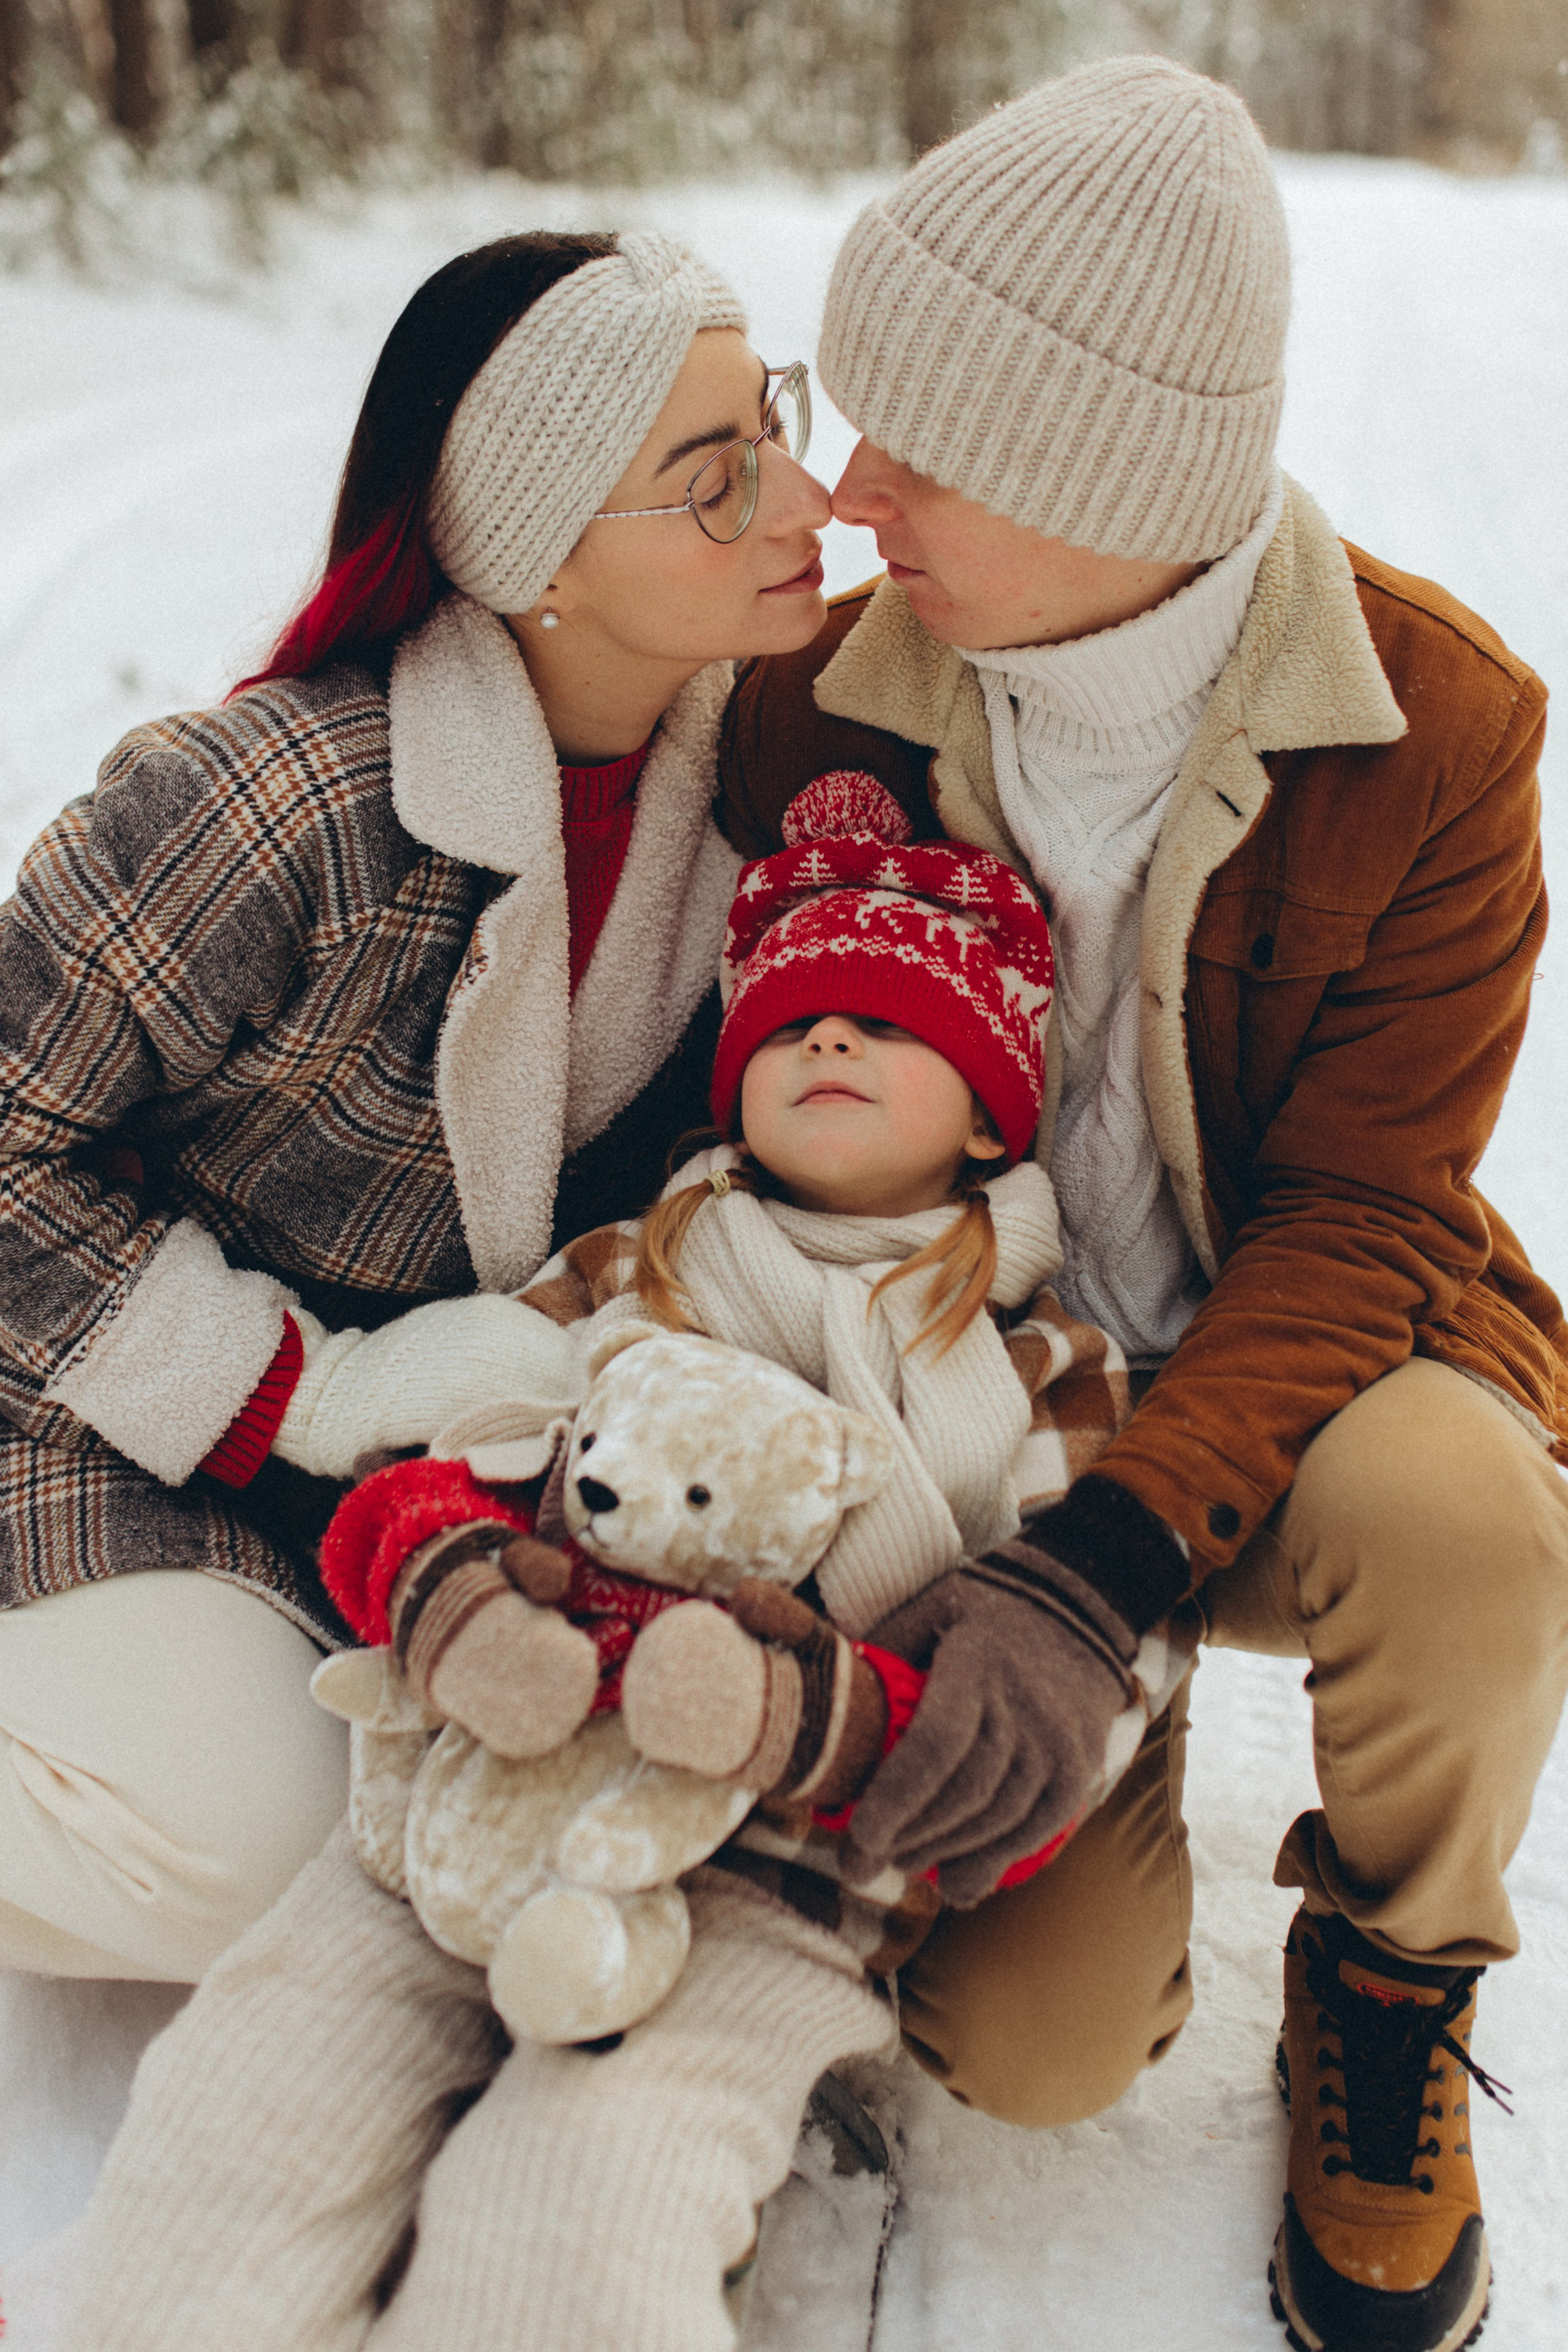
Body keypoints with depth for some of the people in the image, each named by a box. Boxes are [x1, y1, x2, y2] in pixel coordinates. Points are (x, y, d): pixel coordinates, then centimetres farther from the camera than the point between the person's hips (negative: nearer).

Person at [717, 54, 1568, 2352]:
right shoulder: (820, 703, -9)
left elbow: (1359, 1212, -17)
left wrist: (1112, 1552, -32)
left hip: (1289, 1378, -1)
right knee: (1021, 2047, -15)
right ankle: (1108, 1822, 24)